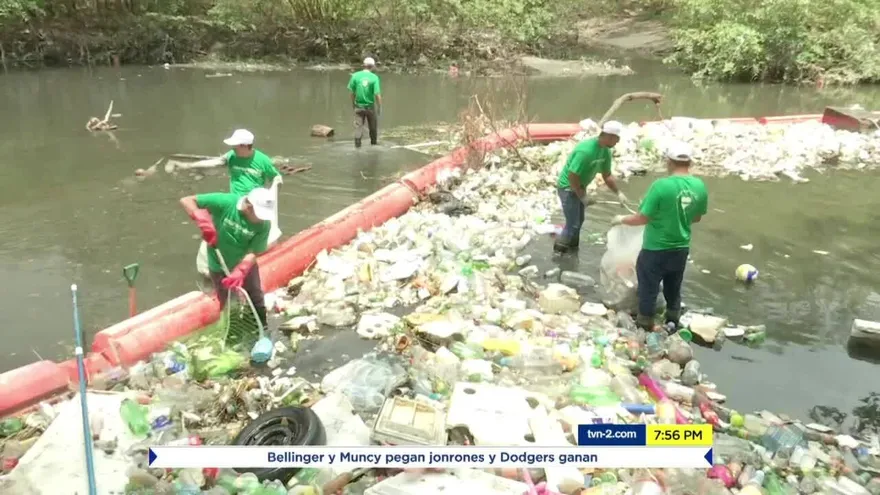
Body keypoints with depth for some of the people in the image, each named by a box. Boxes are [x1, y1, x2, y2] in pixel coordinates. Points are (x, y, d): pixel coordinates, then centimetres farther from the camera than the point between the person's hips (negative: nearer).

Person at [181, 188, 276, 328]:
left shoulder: (264, 224, -24)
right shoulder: (225, 202, -30)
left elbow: (253, 253, -21)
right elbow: (186, 201, -26)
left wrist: (239, 273, -36)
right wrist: (204, 222, -38)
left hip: (247, 265, 2)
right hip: (219, 267, -2)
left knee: (257, 301, 16)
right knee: (225, 304, 13)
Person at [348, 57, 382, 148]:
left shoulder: (355, 75, -7)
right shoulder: (374, 77, -13)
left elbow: (352, 92, -3)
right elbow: (377, 95, -16)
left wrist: (353, 103, 13)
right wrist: (379, 107, -5)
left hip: (359, 106, 1)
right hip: (370, 106, -1)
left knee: (358, 125, 6)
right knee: (373, 126, 18)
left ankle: (357, 143, -1)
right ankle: (374, 142, 32)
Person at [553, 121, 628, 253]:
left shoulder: (606, 151, -4)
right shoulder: (586, 150, -32)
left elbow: (607, 175, 9)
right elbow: (572, 177, -29)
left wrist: (618, 193, 1)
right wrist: (582, 196, -18)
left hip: (579, 186, 9)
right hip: (568, 187, -9)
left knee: (579, 221, 18)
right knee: (573, 224, -5)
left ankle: (572, 249, 35)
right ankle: (559, 251, 12)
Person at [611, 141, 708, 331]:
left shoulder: (661, 185, -24)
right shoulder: (700, 187, -6)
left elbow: (642, 218, -19)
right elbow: (697, 218, 8)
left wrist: (621, 219, -1)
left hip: (656, 250, -5)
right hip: (681, 249, 5)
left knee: (648, 288, 12)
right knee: (673, 288, 23)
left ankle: (645, 325, 24)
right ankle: (673, 323, 38)